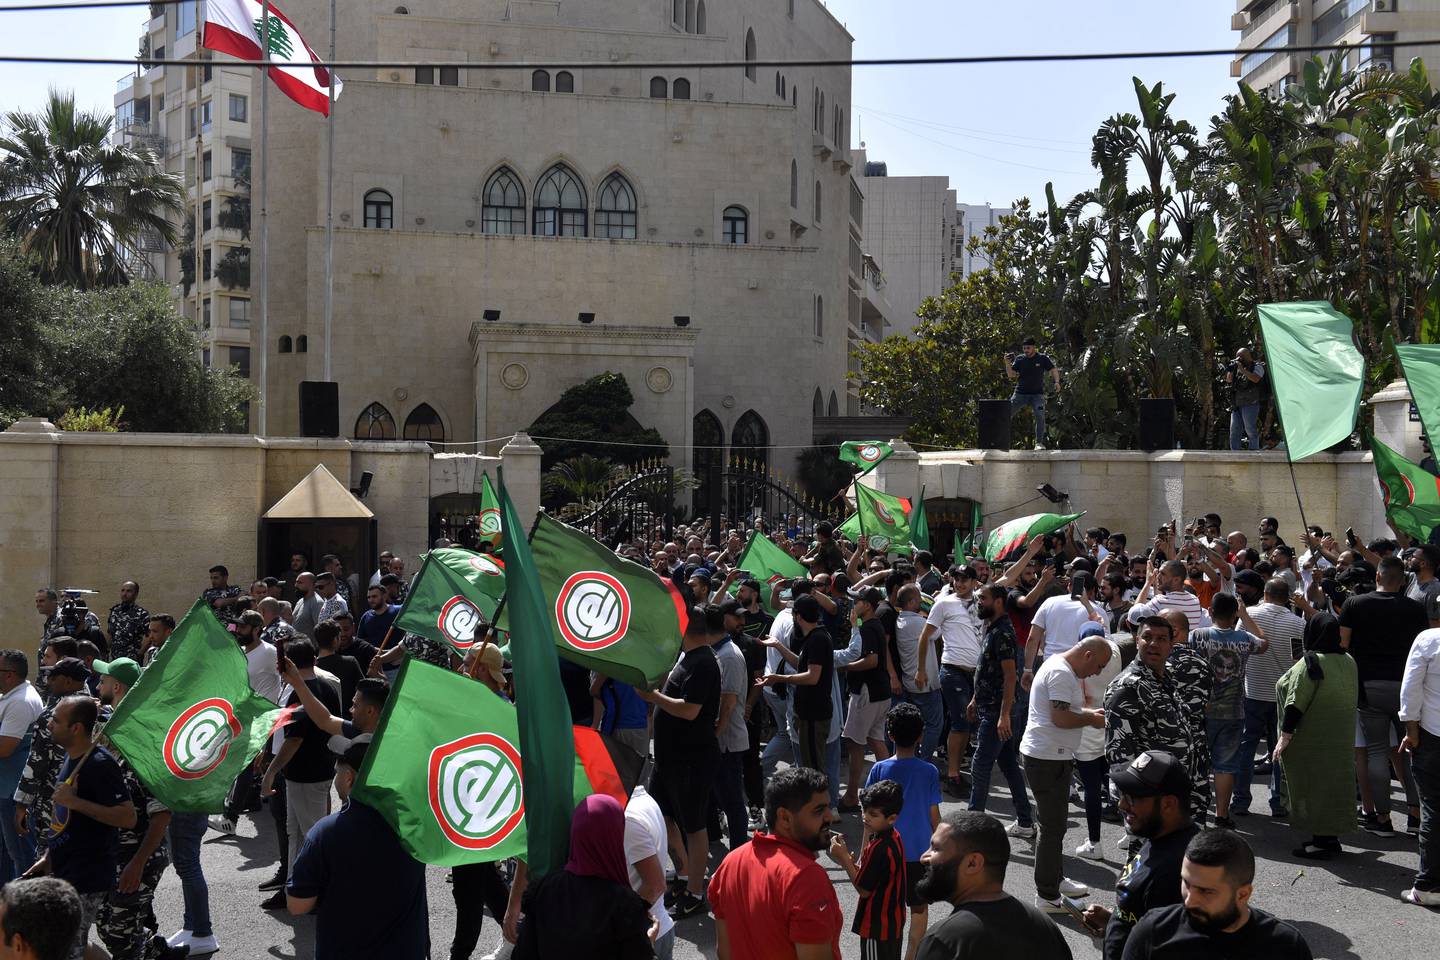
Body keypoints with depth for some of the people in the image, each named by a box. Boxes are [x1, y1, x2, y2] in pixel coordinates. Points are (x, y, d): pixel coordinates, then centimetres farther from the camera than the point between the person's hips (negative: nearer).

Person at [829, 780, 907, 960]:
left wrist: (844, 857, -17)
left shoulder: (880, 848, -28)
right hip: (892, 922, 9)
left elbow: (864, 889, -19)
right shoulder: (893, 837, 2)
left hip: (877, 926, -9)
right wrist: (849, 862, -9)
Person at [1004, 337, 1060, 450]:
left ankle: (1039, 443, -9)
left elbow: (1053, 370, 3)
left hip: (1037, 394, -2)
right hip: (1020, 393, 2)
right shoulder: (1019, 359, 2)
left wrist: (1057, 382, -15)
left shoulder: (1042, 359, -1)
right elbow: (1011, 375, 2)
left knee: (1040, 416, -17)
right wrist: (1007, 364, -15)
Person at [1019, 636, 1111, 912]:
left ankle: (1054, 879, 34)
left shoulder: (1059, 666, 16)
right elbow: (1061, 718, -25)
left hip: (1050, 757, 11)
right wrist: (1091, 719, -10)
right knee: (1053, 827, -5)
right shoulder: (1061, 673, -18)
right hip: (1048, 758, -11)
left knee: (1055, 824, 21)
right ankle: (1047, 896, 1)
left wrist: (1089, 713, 10)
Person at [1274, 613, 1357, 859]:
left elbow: (1295, 704, -21)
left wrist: (1284, 737, -16)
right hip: (1341, 737, 7)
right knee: (1334, 779, 15)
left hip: (1313, 740, -7)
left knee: (1313, 786, 1)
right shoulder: (1348, 661, 4)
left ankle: (1321, 841, 3)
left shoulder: (1310, 663, -20)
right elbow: (1351, 697, 13)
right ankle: (1331, 837, 23)